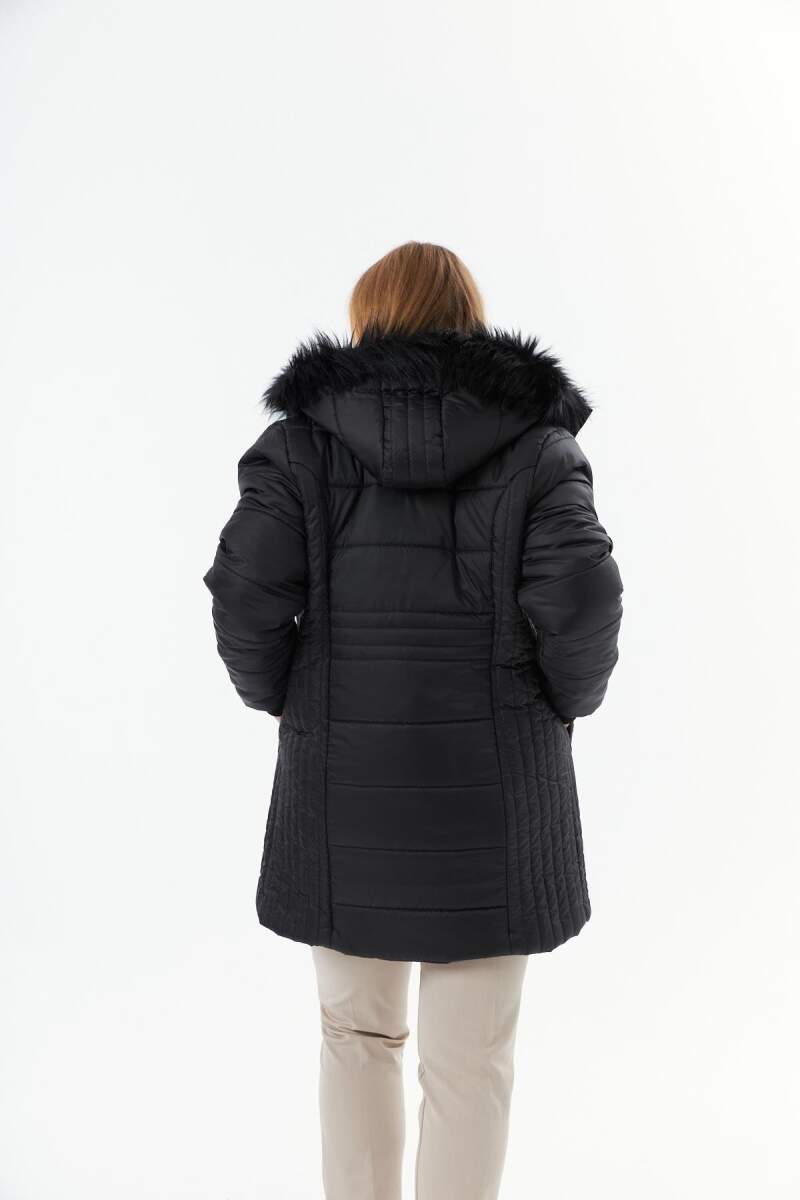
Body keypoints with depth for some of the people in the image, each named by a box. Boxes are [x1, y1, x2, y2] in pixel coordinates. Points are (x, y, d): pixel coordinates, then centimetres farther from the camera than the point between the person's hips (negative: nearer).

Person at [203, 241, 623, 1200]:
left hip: (343, 783, 1)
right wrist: (563, 702, 5)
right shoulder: (537, 442, -2)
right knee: (469, 1060, 11)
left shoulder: (303, 437, -1)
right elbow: (580, 602, -13)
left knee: (358, 1033, 21)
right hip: (491, 791, -1)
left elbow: (245, 593, -10)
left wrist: (282, 698, 7)